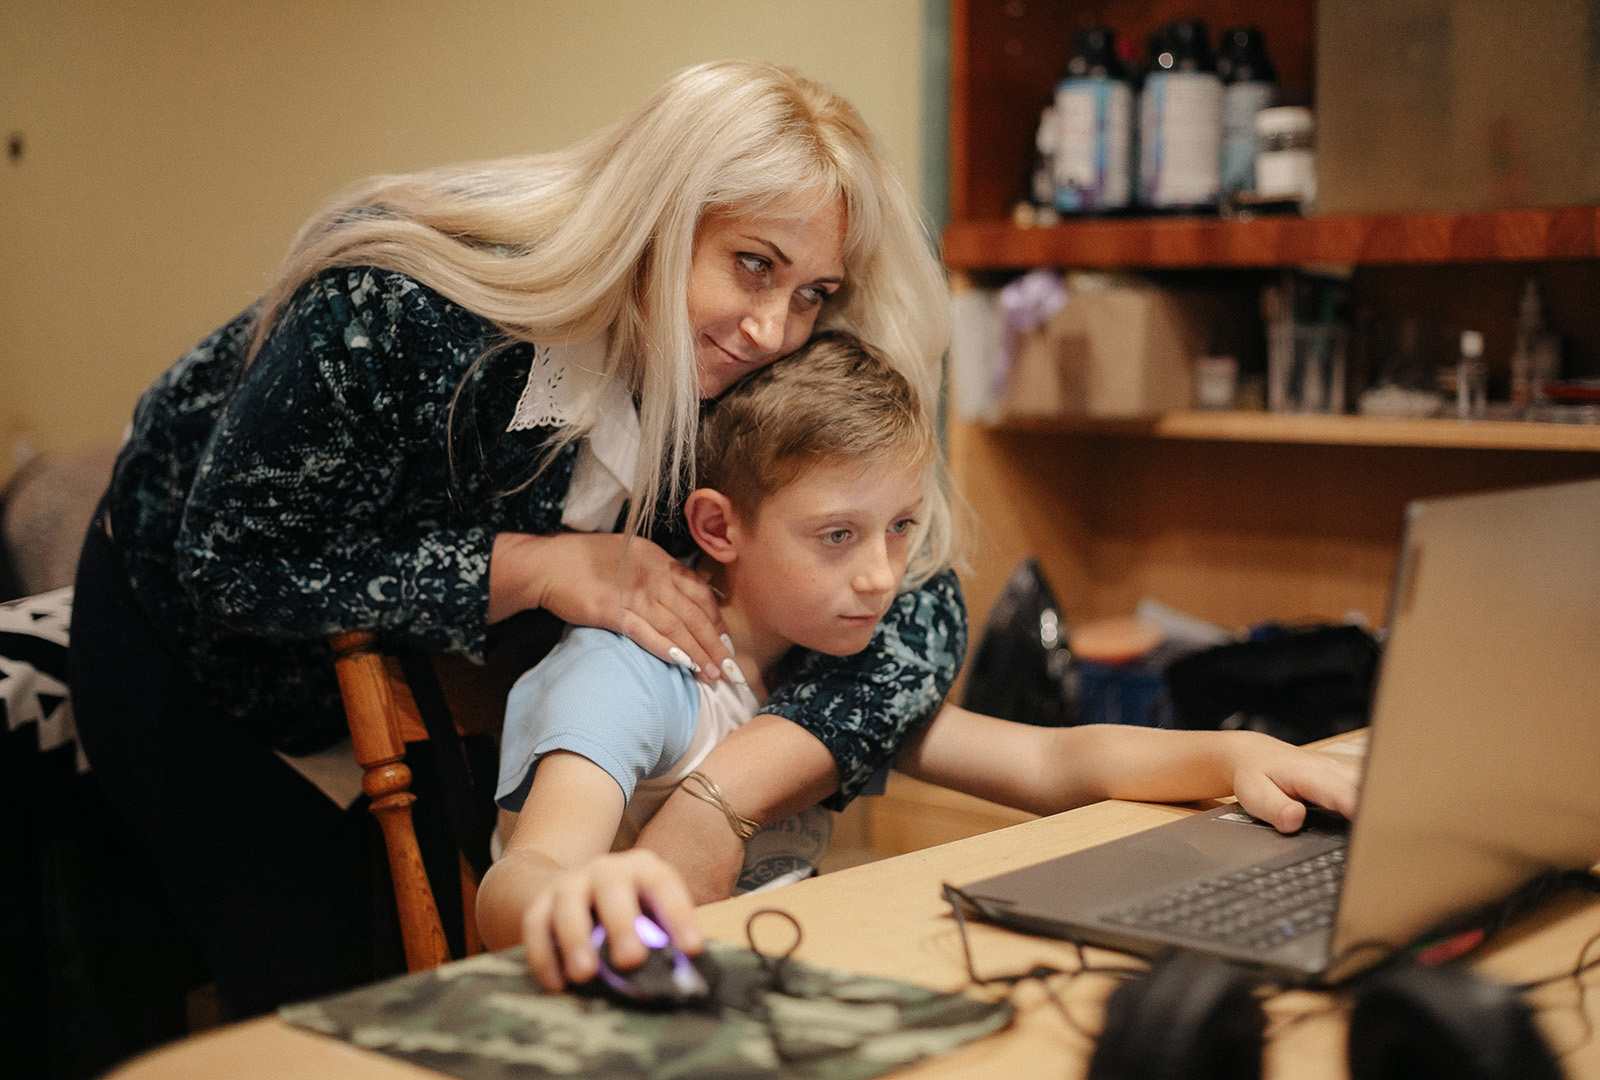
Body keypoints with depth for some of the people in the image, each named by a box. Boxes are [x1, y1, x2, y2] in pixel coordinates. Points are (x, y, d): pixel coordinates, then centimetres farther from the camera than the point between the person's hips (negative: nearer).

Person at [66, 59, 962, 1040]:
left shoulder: (766, 391, -24)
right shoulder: (407, 301, -37)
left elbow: (919, 608, -28)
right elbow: (231, 562, -30)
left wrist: (722, 801, -44)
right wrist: (532, 569, -39)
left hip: (429, 671, 4)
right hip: (191, 635, -4)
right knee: (326, 986, -6)